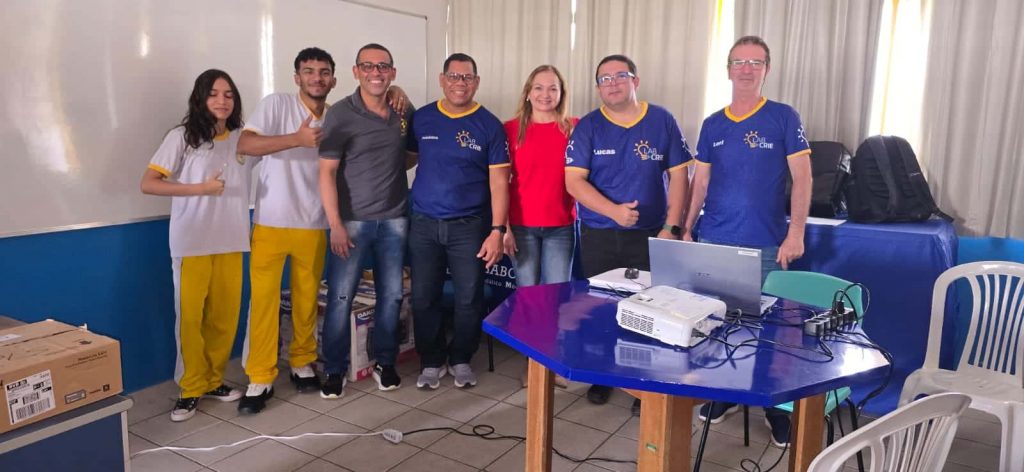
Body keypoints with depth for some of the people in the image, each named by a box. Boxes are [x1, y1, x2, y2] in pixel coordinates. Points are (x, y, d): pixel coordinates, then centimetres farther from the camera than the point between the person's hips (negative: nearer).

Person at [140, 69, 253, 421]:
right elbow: (147, 184, -7)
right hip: (191, 243, -3)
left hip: (231, 242, 3)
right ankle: (191, 388, 15)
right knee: (190, 316, 1)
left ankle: (213, 381, 22)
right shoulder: (182, 137, -5)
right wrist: (199, 188, -14)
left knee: (225, 314, 6)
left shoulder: (242, 139, 5)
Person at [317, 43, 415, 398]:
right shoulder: (341, 114, -7)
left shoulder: (405, 112, 5)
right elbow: (327, 173, -9)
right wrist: (336, 225, -15)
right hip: (352, 221, -3)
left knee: (391, 295, 9)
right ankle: (335, 370, 15)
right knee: (340, 297, -1)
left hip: (394, 220, 4)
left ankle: (385, 363, 25)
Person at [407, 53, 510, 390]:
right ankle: (431, 361, 25)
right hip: (424, 224, 2)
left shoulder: (489, 125, -2)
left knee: (469, 298, 5)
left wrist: (497, 230, -11)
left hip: (470, 226, -1)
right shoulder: (421, 119, 3)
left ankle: (461, 359, 26)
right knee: (424, 298, 7)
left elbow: (498, 181, -5)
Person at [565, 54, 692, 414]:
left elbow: (678, 175, 2)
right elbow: (574, 180, -9)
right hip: (598, 235, 1)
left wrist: (672, 227, -6)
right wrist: (614, 211, -21)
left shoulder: (662, 121, 1)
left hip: (650, 235, 0)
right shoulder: (588, 127, -1)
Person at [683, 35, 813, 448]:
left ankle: (777, 405, 20)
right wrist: (687, 229, 7)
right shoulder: (712, 125, 8)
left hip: (765, 245, -3)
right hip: (713, 241, 3)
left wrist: (795, 234, -11)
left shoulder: (784, 118, -2)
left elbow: (802, 178, -4)